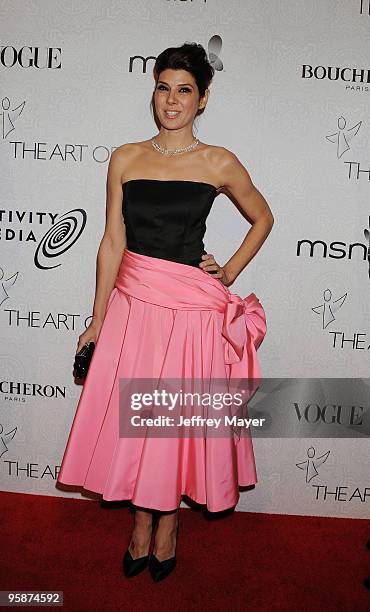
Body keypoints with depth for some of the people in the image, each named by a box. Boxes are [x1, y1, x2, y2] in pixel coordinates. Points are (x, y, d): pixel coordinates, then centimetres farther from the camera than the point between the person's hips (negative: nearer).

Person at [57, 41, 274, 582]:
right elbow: (112, 241, 4)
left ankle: (167, 524, 33)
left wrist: (229, 272, 3)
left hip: (190, 307, -2)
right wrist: (98, 318, 3)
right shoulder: (126, 158, 5)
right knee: (129, 415, 9)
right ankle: (142, 525, 32)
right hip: (131, 301, 2)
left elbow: (263, 219, 13)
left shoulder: (219, 164, -1)